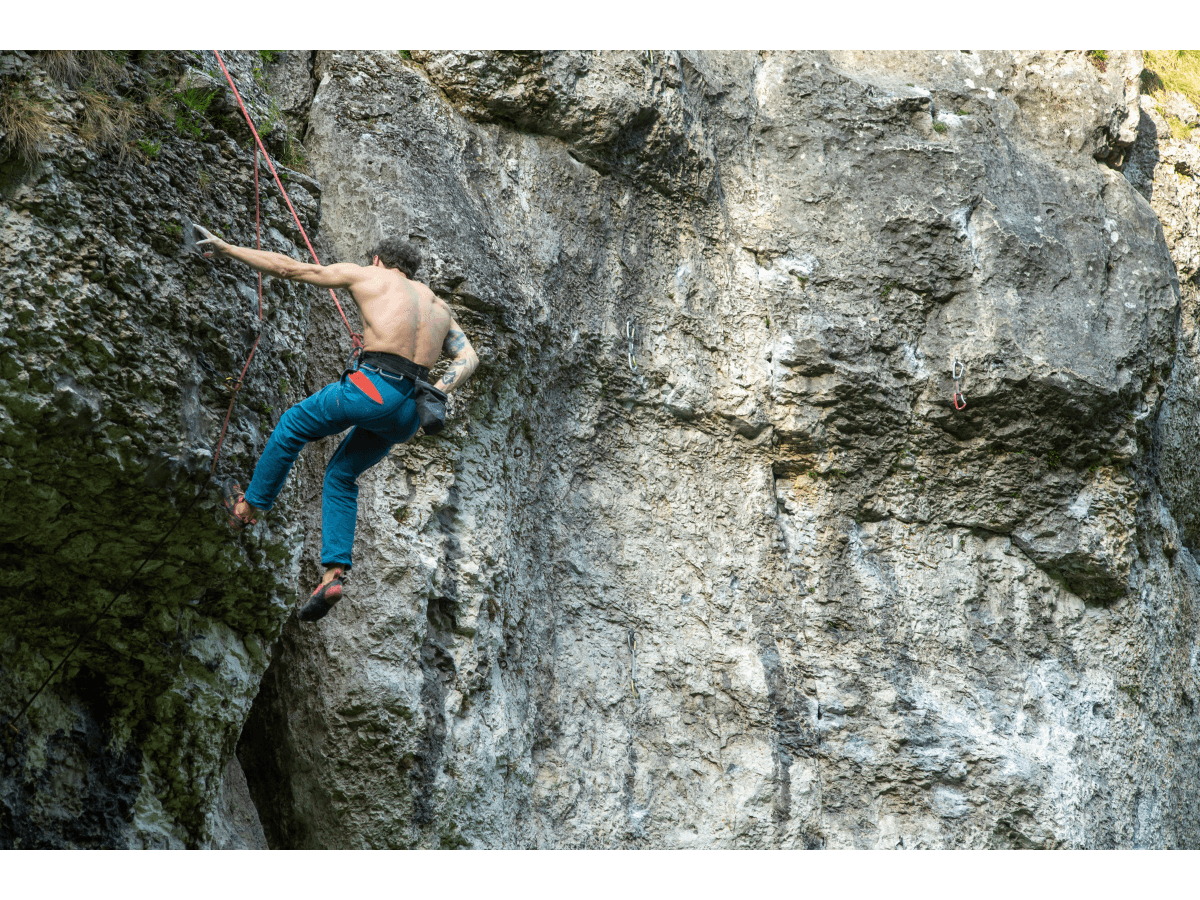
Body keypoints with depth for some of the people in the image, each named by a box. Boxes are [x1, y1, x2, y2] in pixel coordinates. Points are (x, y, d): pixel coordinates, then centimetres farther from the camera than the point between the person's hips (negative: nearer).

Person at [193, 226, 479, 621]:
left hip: (374, 388, -5)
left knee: (292, 425, 23)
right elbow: (467, 357, 11)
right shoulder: (438, 305, 26)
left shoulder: (364, 275, 12)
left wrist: (226, 248, 23)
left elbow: (288, 267, 14)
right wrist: (436, 392, 1)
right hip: (409, 411, 6)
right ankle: (334, 572, 11)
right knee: (340, 476, 23)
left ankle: (250, 506, 35)